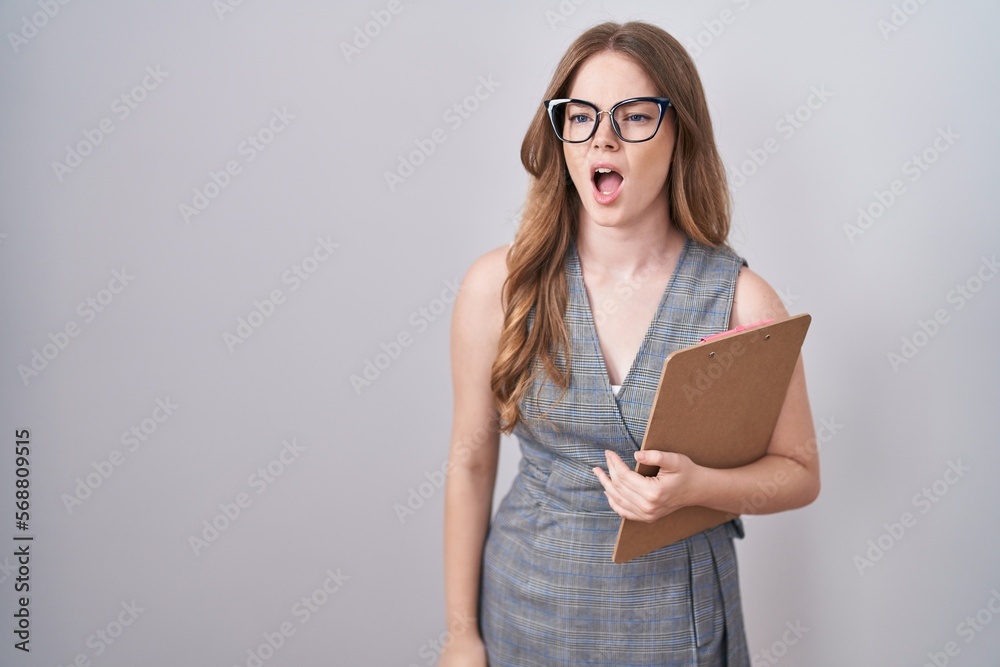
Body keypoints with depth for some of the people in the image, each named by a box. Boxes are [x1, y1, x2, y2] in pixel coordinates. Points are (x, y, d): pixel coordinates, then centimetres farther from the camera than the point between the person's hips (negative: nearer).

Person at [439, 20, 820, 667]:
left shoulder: (742, 301, -13)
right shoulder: (499, 284, -11)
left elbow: (800, 472, -3)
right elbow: (472, 459, -5)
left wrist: (697, 485, -23)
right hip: (527, 608, 1)